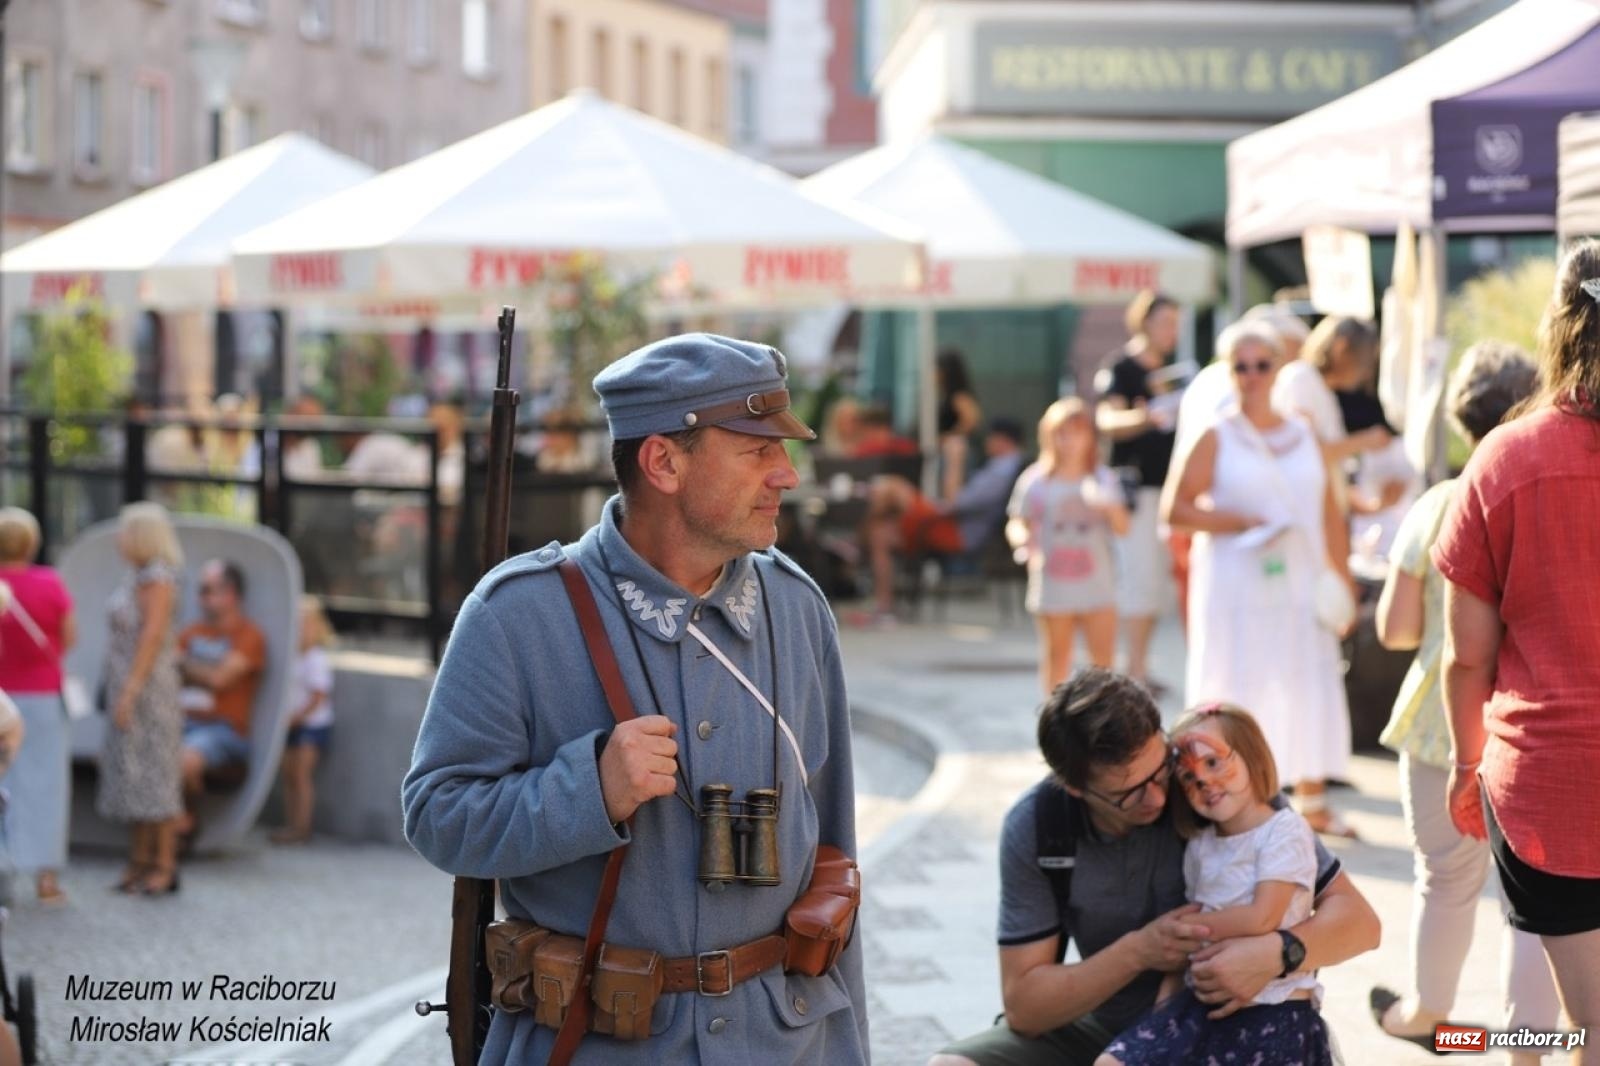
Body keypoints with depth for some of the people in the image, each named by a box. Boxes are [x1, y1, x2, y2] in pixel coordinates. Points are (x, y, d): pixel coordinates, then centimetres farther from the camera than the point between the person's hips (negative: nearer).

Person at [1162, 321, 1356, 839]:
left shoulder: (1304, 436, 10)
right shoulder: (1217, 438, -1)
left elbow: (1330, 516, 11)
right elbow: (1175, 507, -5)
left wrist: (1342, 581, 5)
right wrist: (1239, 523, -15)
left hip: (1299, 584, 4)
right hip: (1236, 587, -3)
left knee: (1311, 689, 3)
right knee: (1236, 691, -2)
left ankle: (1313, 801, 15)